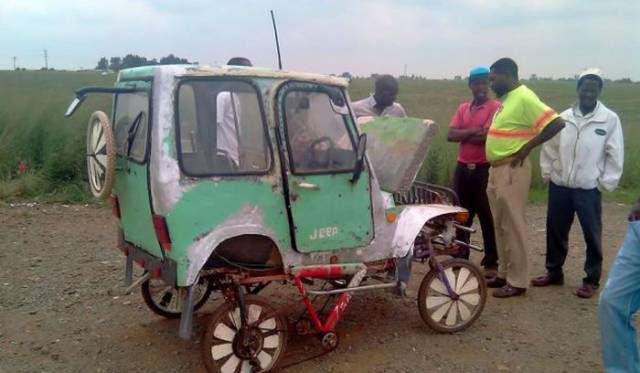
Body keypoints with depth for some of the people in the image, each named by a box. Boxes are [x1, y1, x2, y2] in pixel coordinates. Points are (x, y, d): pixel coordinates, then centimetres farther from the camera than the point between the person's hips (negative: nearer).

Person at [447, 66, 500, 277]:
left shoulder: (496, 107, -5)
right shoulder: (462, 108, 13)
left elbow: (490, 136, -19)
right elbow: (450, 135, 0)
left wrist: (464, 135, -6)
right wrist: (474, 131, -13)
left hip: (485, 169, -6)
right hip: (463, 168, 6)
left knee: (487, 217, 2)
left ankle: (491, 262, 11)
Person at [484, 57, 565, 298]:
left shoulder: (524, 98, -15)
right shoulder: (507, 98, 14)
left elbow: (556, 123, -22)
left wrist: (527, 148, -18)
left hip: (512, 171, -10)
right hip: (497, 170, 10)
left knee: (513, 227, -3)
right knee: (500, 226, 15)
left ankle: (517, 281, 7)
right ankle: (504, 273, 26)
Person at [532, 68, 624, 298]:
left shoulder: (610, 119, -6)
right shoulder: (563, 117, 3)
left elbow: (615, 155, -4)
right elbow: (550, 147, 10)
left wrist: (606, 183, -6)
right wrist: (548, 173, 5)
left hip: (589, 190, -3)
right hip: (559, 187, 3)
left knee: (592, 236, 5)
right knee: (555, 233, 13)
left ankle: (591, 280, 19)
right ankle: (554, 272, 29)